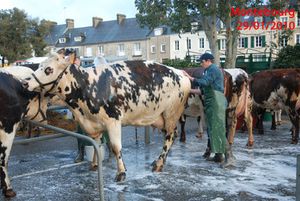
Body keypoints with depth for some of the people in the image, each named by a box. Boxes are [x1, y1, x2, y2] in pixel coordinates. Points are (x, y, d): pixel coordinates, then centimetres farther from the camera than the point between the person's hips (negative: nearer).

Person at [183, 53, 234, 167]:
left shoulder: (213, 69, -6)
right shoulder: (209, 70, 22)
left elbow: (204, 82, -17)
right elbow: (205, 90, 20)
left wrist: (189, 77, -11)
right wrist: (191, 90, 18)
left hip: (216, 101, -10)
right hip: (211, 102, 10)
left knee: (218, 129, -13)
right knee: (213, 128, 11)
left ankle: (229, 156, -12)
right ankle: (218, 156, 18)